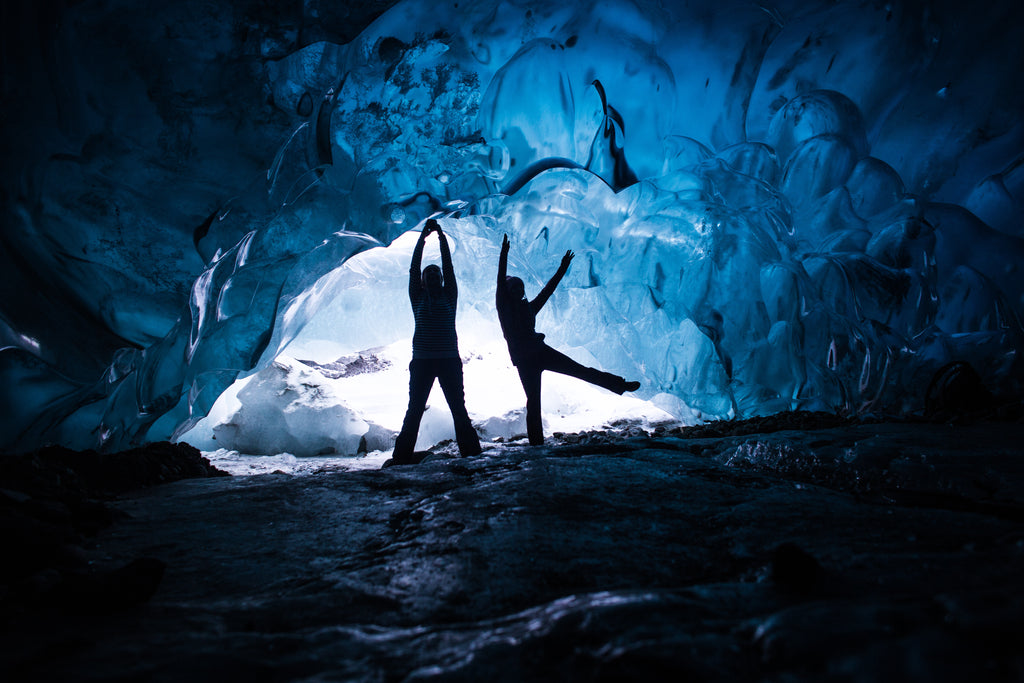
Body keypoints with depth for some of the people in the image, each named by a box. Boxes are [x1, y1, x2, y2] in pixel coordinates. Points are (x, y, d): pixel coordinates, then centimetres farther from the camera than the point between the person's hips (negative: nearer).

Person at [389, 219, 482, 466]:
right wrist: (423, 237, 3)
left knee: (459, 409, 0)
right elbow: (413, 268, 5)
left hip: (449, 360, 0)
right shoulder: (417, 298, 12)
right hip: (421, 361, 0)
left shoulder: (449, 296, 12)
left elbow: (448, 268, 5)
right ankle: (402, 456, 1)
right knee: (414, 410, 0)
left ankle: (471, 452, 0)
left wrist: (442, 237, 3)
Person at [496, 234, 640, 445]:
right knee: (533, 401, -6)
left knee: (581, 370, 0)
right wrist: (504, 254, -18)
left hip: (541, 352, 5)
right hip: (524, 360, -5)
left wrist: (562, 269, 23)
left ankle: (619, 384, 2)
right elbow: (501, 282, -9)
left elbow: (547, 290, 23)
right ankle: (536, 443, 0)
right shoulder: (504, 307, 2)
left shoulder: (528, 308, 17)